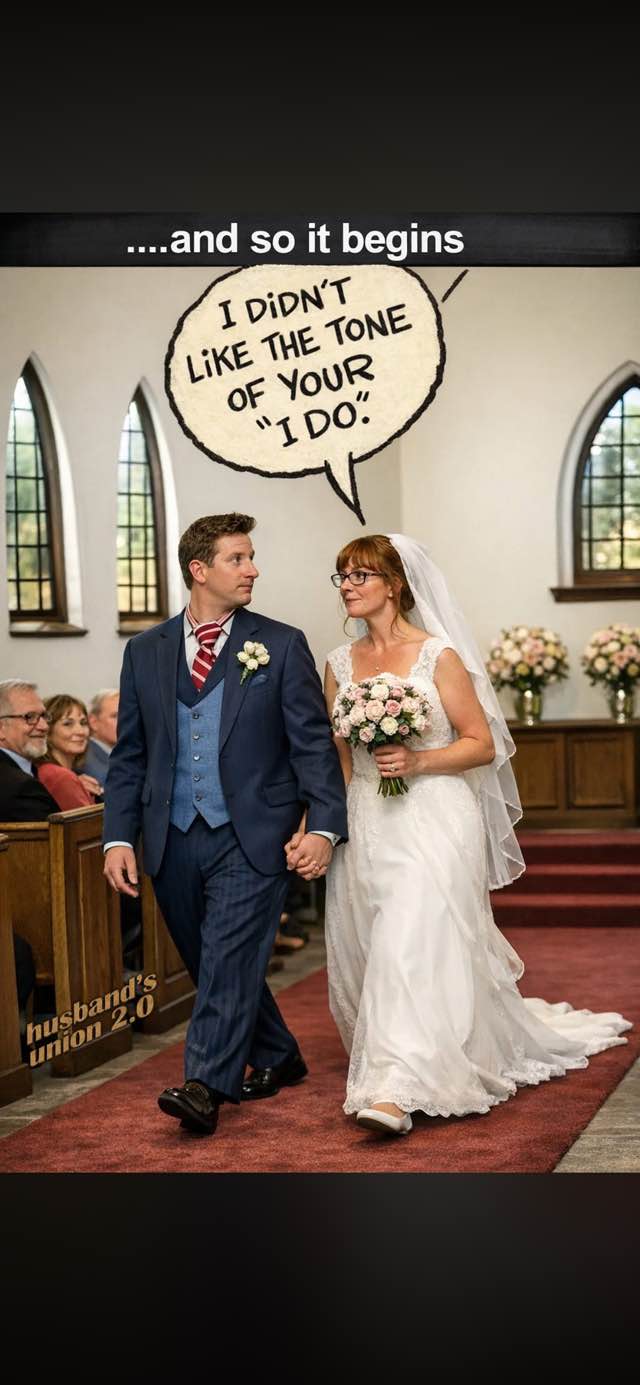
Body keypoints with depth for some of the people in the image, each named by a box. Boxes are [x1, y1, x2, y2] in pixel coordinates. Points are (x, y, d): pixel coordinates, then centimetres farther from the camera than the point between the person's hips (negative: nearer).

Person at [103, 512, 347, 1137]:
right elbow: (128, 755, 10)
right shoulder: (146, 651, 9)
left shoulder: (281, 645, 1)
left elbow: (314, 743, -3)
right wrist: (118, 836, 1)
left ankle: (205, 1085, -14)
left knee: (229, 958, -13)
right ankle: (276, 1058, 31)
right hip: (173, 839, 4)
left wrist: (323, 825, -13)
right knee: (215, 965, 14)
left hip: (251, 834, -4)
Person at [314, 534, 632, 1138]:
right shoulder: (339, 664, 10)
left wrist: (417, 760, -16)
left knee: (411, 943, -17)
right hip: (364, 826, 6)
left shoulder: (438, 656, -5)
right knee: (370, 949, 8)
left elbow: (483, 744, -3)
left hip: (431, 822, -6)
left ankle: (395, 1090, -21)